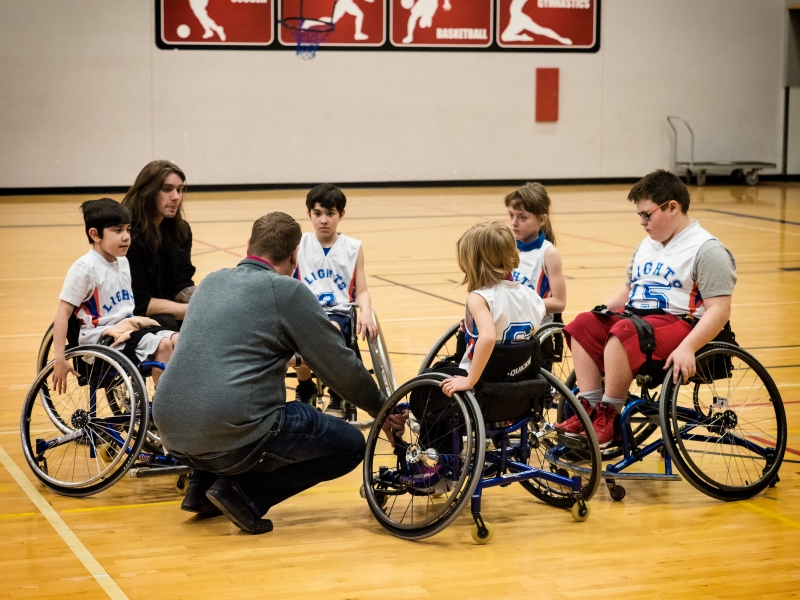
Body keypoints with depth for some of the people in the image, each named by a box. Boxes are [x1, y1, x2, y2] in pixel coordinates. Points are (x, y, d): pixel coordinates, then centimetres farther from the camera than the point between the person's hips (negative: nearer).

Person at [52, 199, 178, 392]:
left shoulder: (122, 262, 11)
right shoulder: (84, 268, -13)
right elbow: (63, 313, -14)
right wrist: (59, 359, -18)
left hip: (127, 329, 8)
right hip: (100, 338, -8)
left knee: (177, 340, -14)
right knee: (162, 346, -25)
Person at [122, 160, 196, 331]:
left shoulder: (181, 230, 1)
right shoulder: (128, 235, -21)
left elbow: (182, 285, 0)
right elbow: (137, 303, -23)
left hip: (167, 310, 7)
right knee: (166, 323, -34)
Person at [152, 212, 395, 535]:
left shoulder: (211, 282, 16)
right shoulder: (289, 292, -4)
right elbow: (342, 367, 1)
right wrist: (382, 410, 17)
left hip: (172, 431, 8)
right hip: (232, 437, -7)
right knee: (351, 445, 8)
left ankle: (202, 486, 20)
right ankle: (245, 491, -2)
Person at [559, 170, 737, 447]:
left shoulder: (707, 250, -8)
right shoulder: (647, 245, 20)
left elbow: (719, 310, -16)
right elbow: (628, 288, 31)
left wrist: (687, 348, -29)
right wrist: (602, 310, 12)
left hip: (678, 322, -9)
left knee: (622, 333, -33)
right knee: (584, 324, -13)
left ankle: (608, 415, -22)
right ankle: (590, 407, -15)